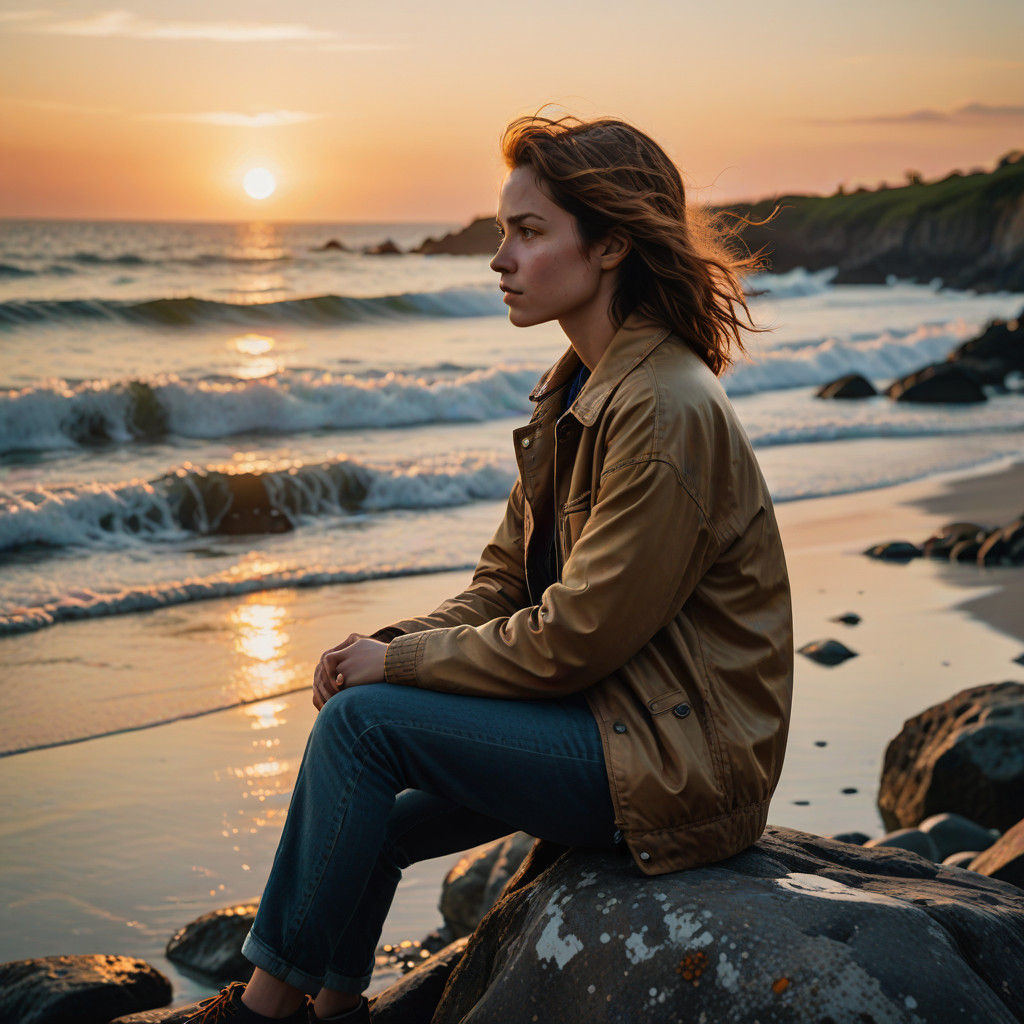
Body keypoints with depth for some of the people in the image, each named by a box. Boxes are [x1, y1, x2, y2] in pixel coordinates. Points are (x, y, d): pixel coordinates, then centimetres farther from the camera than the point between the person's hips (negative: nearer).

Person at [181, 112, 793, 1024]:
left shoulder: (666, 414, -22)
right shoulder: (577, 388, 8)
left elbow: (577, 638, -22)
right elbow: (509, 581, 11)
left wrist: (398, 662, -13)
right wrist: (394, 642, -6)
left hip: (678, 761, -9)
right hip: (613, 713, 9)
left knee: (362, 722, -14)